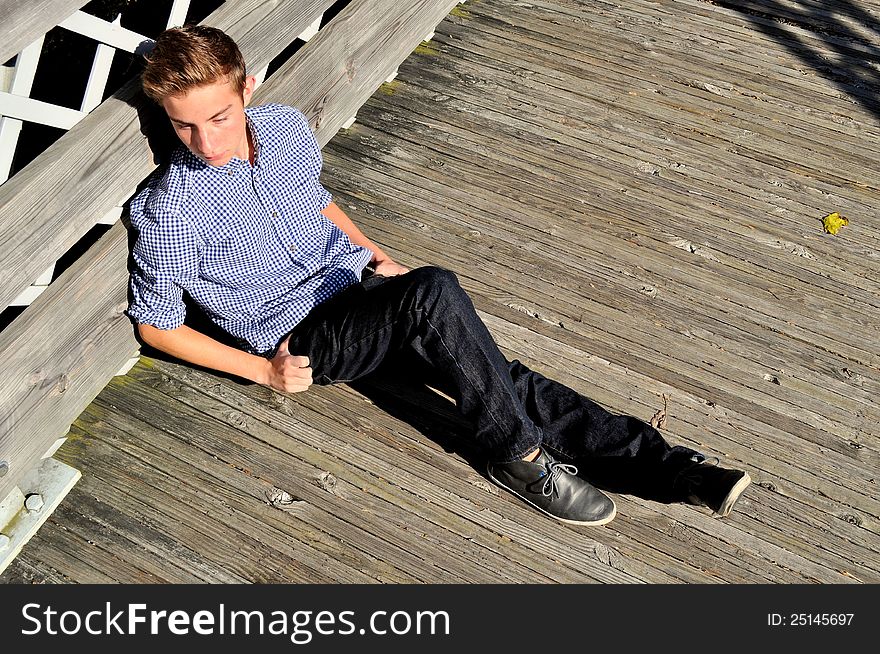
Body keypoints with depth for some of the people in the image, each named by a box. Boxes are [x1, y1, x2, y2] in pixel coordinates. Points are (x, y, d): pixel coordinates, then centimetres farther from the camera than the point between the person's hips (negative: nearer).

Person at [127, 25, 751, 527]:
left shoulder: (287, 127, -1)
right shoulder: (172, 210, -16)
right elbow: (156, 324, -5)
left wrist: (375, 252, 6)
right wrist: (263, 370, -11)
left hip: (351, 276, 5)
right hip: (300, 334, -5)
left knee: (500, 375, -13)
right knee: (434, 293, -33)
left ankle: (665, 464, -9)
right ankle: (517, 455, -17)